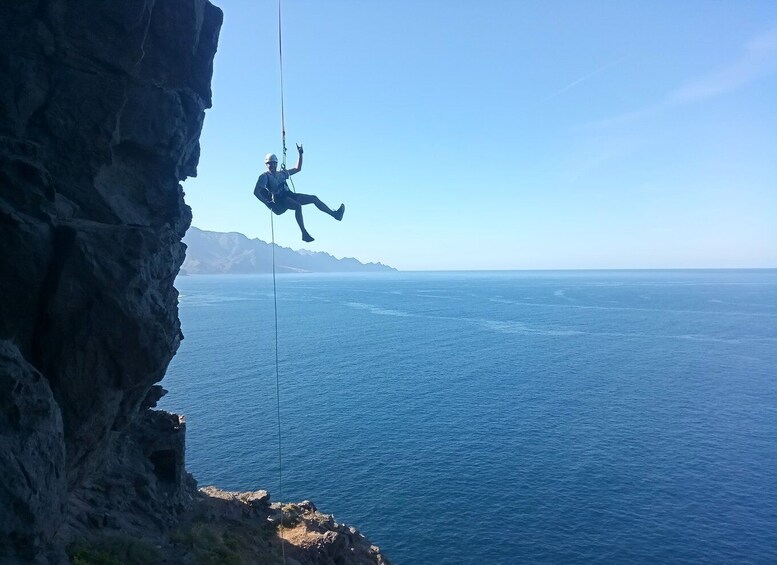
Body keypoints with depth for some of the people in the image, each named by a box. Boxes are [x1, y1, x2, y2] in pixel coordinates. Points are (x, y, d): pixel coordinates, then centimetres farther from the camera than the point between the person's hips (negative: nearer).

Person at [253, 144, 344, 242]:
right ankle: (305, 234, -43)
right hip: (278, 199, -8)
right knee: (298, 206, -36)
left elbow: (298, 168, 28)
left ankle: (335, 214, -6)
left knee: (314, 198, -3)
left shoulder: (281, 173, 22)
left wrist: (300, 154, 19)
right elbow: (256, 192, -7)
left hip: (289, 195, 8)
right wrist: (267, 203, -16)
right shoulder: (264, 176, 2)